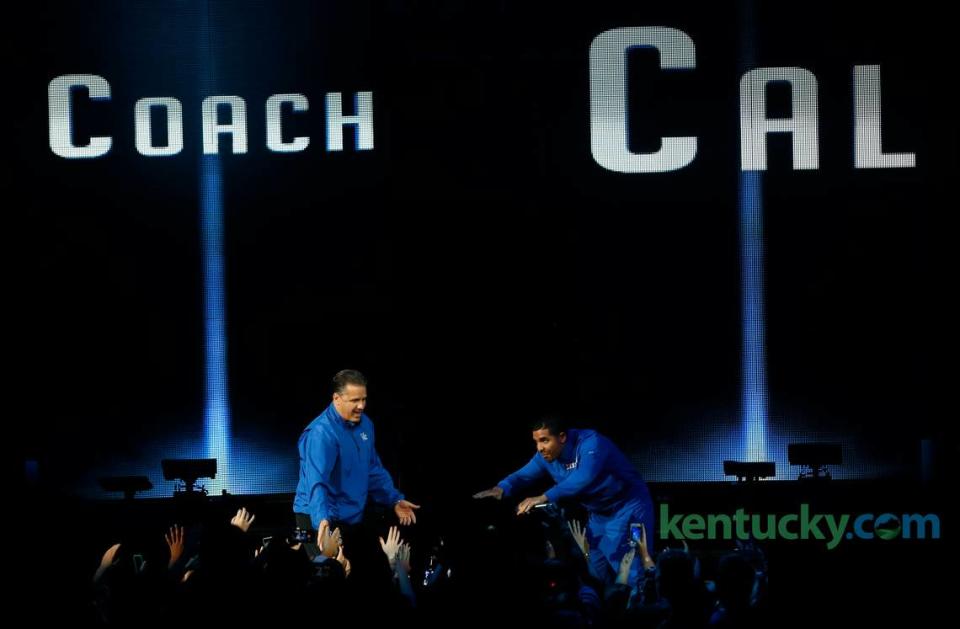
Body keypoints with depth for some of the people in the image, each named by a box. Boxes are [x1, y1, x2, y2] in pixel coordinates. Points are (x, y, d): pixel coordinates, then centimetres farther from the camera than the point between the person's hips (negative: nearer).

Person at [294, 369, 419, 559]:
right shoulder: (321, 433, -23)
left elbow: (374, 469, 18)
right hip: (321, 519, -8)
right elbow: (316, 482, -34)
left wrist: (395, 500, 16)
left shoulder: (364, 424, 4)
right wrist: (322, 519, -47)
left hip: (353, 517, 8)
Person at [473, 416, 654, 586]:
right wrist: (501, 488, -29)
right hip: (598, 514, 8)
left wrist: (544, 498, -52)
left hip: (627, 507, -8)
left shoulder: (591, 443, -30)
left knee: (629, 573, -14)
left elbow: (583, 478, -45)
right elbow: (523, 475, -5)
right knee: (596, 572, 12)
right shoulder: (546, 456, -6)